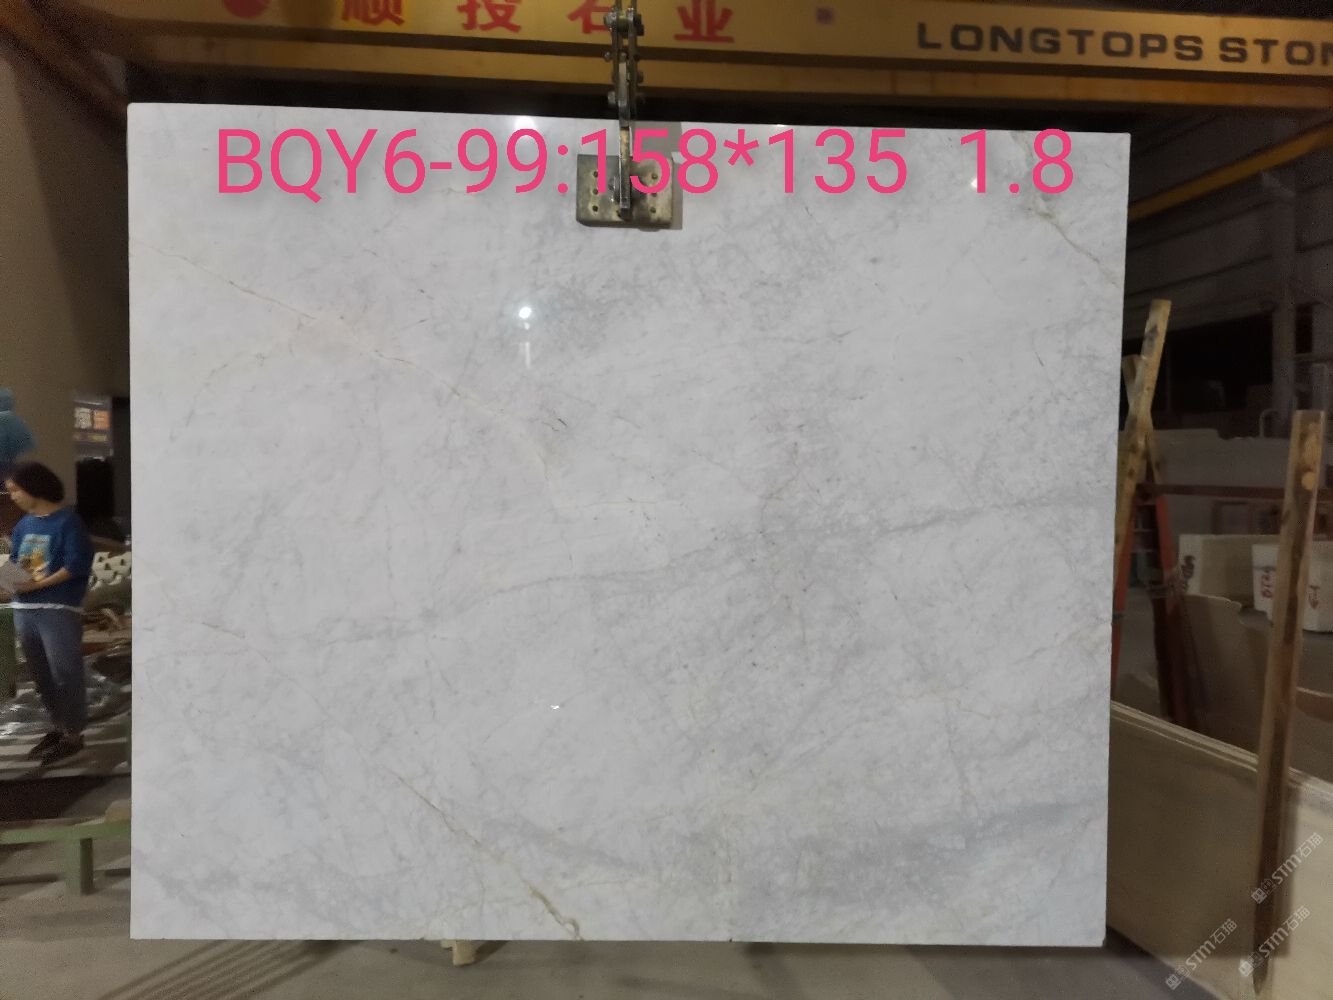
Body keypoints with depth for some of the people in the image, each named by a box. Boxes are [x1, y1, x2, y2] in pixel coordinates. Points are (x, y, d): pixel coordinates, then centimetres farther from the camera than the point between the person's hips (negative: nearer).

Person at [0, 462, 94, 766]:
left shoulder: (67, 520, -8)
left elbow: (77, 564, -14)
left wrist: (38, 584, -19)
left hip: (59, 610, -7)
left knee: (65, 674, -3)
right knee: (41, 676, 15)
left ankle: (73, 734, 7)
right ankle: (58, 727, 27)